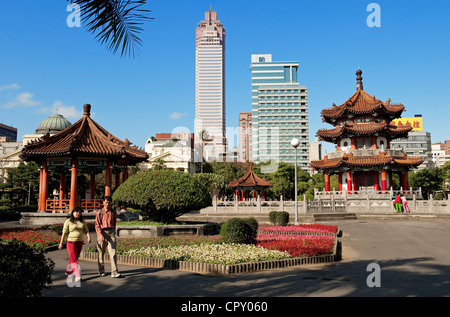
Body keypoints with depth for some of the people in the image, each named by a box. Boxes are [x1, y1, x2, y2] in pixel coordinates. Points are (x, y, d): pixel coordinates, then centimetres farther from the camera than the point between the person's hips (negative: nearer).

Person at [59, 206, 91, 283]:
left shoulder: (82, 222, 6)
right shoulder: (68, 221, -6)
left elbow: (86, 231, 2)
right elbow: (64, 233, -6)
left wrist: (89, 237, -17)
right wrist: (61, 243, -5)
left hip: (80, 242, 5)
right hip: (71, 242, -5)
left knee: (74, 258, 16)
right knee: (74, 259, -11)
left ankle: (68, 271, 37)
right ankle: (77, 276, -18)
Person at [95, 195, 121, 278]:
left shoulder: (114, 212, 8)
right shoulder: (99, 213, 1)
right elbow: (97, 226, -4)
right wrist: (100, 235, -17)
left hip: (111, 232, 1)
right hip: (102, 233, -1)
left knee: (113, 252, -9)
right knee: (101, 252, 10)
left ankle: (114, 272, -11)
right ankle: (101, 270, 26)